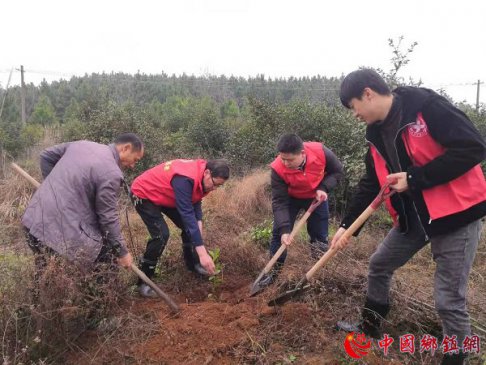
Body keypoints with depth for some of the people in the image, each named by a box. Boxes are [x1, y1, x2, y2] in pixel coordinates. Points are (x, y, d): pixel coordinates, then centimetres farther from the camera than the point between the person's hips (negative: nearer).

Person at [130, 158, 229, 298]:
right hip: (143, 194, -9)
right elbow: (187, 214, -42)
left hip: (163, 194, 9)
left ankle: (193, 264, 26)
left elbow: (195, 203, 0)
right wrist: (202, 252, -44)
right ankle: (143, 282, -7)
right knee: (161, 234, -21)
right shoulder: (185, 179, -39)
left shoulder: (200, 174, -11)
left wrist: (199, 226, -17)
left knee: (189, 226, 7)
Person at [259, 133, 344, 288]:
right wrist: (284, 229, -39)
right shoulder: (278, 169, -35)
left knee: (320, 235, 2)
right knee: (279, 233, -6)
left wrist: (323, 188, -30)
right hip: (290, 198, -1)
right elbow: (279, 202, -30)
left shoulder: (320, 152, -33)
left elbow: (337, 171, -13)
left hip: (316, 197, 1)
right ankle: (273, 270, 9)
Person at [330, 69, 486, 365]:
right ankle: (371, 326, 40)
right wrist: (347, 225, 4)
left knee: (449, 298, -2)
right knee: (379, 265, 17)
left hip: (456, 213, -8)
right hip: (412, 217, 8)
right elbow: (371, 185, 9)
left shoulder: (426, 105, -19)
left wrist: (414, 178, -22)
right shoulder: (377, 134, 5)